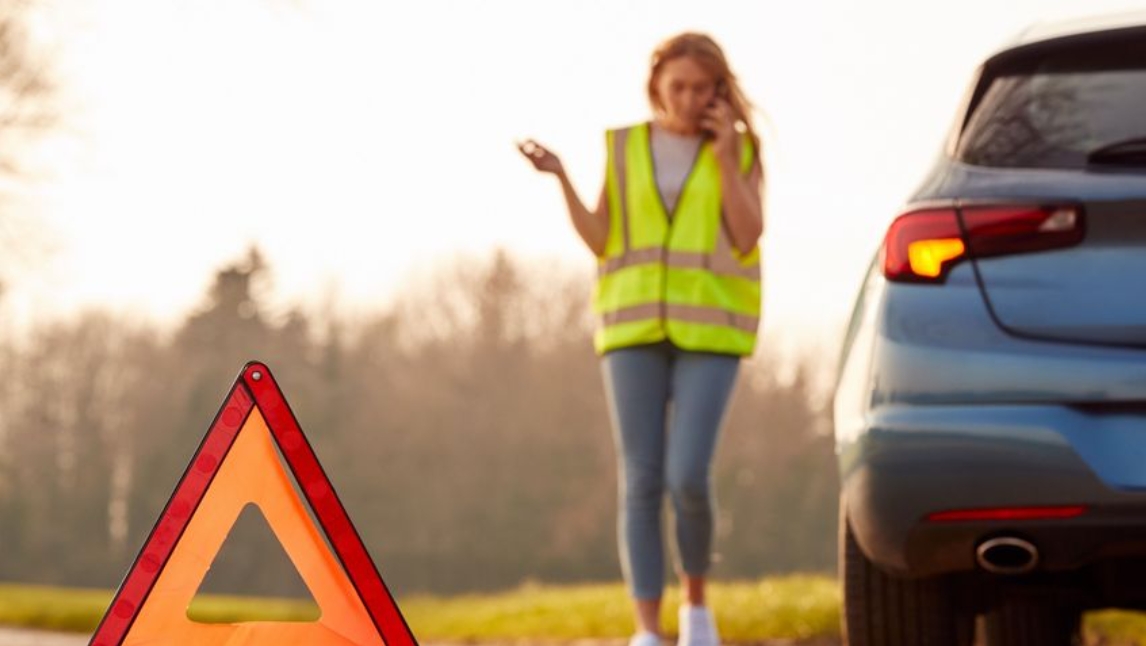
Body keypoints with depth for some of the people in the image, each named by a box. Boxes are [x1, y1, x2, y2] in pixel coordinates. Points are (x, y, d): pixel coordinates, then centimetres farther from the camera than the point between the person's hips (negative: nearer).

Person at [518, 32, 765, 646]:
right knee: (641, 484, -7)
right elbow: (600, 242, 3)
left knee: (687, 478, -14)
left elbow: (746, 238, -7)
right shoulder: (625, 148, 9)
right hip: (637, 326, 2)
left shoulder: (739, 151, 5)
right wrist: (561, 178, -10)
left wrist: (724, 155, -11)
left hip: (709, 329, -1)